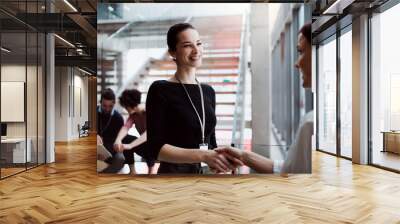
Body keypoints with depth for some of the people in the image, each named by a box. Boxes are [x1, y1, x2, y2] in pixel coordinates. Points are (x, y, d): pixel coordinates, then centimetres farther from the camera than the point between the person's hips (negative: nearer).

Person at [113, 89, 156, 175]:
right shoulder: (133, 114, -2)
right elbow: (125, 127, -16)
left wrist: (130, 145, -47)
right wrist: (118, 140, -37)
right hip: (145, 145, 7)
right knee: (124, 139, -12)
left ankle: (151, 170, -12)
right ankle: (132, 171, -1)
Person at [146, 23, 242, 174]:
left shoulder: (208, 91, 5)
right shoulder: (160, 90, -12)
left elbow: (210, 141, 10)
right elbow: (156, 148, -18)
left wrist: (219, 159, -10)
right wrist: (202, 156, -28)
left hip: (207, 172, 5)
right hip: (173, 171, -5)